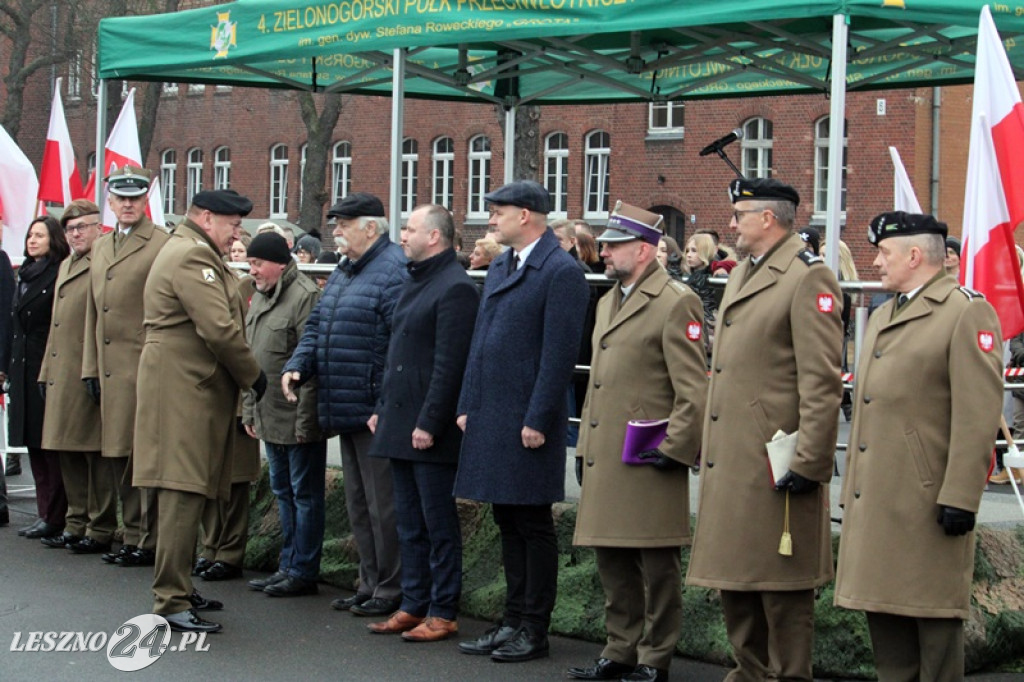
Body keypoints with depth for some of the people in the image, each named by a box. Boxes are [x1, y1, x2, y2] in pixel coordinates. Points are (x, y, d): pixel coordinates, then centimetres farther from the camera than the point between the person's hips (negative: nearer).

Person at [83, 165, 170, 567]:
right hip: (110, 369, 7)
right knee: (121, 457, 11)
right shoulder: (100, 248, 17)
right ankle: (133, 536, 19)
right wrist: (90, 367, 14)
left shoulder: (163, 246, -6)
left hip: (146, 368, -7)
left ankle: (151, 542, 2)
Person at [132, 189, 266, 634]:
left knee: (189, 495, 15)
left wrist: (244, 378, 11)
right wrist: (253, 377, -8)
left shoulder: (193, 254, 23)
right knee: (184, 494, -11)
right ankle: (171, 602, -10)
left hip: (194, 390, 11)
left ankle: (177, 587, 23)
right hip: (184, 392, -11)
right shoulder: (192, 256, -13)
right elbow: (219, 329, -20)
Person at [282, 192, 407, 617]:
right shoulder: (344, 272, 16)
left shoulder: (394, 272, -16)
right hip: (346, 412, 10)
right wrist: (298, 365, 3)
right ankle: (370, 585, 25)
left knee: (382, 505, -4)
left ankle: (391, 590, 5)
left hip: (376, 413, -10)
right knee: (358, 504, 16)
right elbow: (317, 326, 22)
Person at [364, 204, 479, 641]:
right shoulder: (414, 282, 17)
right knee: (410, 523, 13)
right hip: (399, 425, 10)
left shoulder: (455, 288, -14)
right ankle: (414, 606, 20)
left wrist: (428, 424, -20)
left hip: (430, 430, -10)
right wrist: (381, 408, 17)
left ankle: (443, 613, 4)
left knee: (438, 524, -2)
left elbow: (449, 364, -18)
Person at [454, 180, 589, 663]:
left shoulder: (561, 272, -12)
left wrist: (538, 421, -18)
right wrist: (468, 405, 14)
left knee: (533, 524, 0)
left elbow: (560, 354, -16)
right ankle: (514, 619, 21)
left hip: (527, 423, -8)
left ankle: (534, 630, 7)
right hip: (490, 419, 8)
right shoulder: (499, 267, 16)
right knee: (507, 523, 13)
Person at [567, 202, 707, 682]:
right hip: (605, 459, 9)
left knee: (656, 567, 1)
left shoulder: (676, 303, -10)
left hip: (649, 463, -9)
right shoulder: (608, 302, 18)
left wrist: (675, 449, -15)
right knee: (612, 561, 14)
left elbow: (694, 388, -13)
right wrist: (584, 448, 20)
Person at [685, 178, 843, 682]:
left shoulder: (808, 277, -12)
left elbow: (822, 381, -17)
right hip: (730, 460, 9)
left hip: (773, 464, -9)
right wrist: (707, 447, 21)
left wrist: (809, 463, -20)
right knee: (734, 581, 15)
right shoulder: (741, 275, 17)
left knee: (781, 584, -1)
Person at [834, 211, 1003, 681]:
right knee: (883, 611, 12)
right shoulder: (883, 317, 19)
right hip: (876, 500, 9)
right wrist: (853, 490, 20)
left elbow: (979, 415, -16)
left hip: (926, 501, -9)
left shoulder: (967, 312, -9)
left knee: (934, 621, -2)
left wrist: (960, 498, -20)